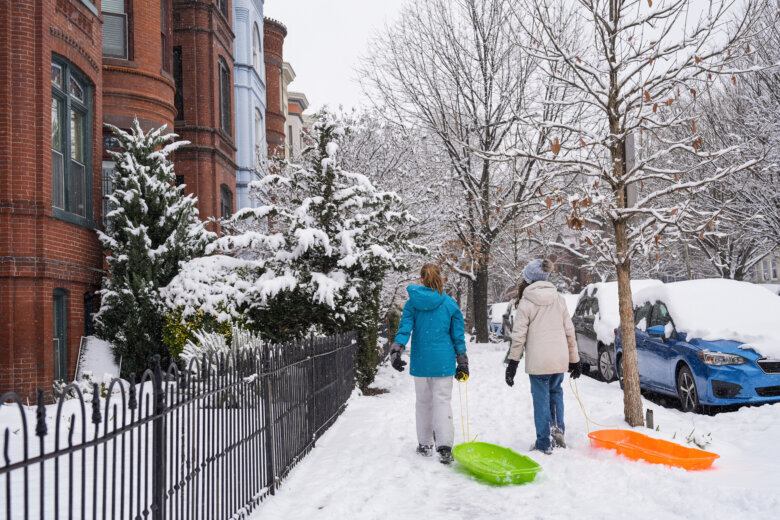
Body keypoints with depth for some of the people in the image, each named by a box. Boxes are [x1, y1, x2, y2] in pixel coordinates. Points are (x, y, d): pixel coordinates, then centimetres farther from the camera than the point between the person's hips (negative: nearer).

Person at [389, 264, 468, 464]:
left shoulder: (412, 303, -1)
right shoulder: (450, 304, 0)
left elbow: (404, 329, -9)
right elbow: (458, 335, 3)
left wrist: (396, 351, -10)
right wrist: (462, 363, 9)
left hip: (420, 361, 1)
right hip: (443, 361, -1)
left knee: (424, 402, 14)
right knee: (443, 400, 1)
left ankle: (425, 445, 23)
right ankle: (445, 446, -12)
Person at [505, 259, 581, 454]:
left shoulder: (526, 302, -6)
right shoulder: (559, 299, 7)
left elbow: (519, 335, -8)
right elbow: (569, 330, 10)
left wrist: (513, 362, -2)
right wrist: (574, 359, 16)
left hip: (538, 361, -4)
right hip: (560, 358, 4)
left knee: (541, 398, 5)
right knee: (555, 392, 23)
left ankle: (544, 443, 10)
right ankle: (558, 428, 10)